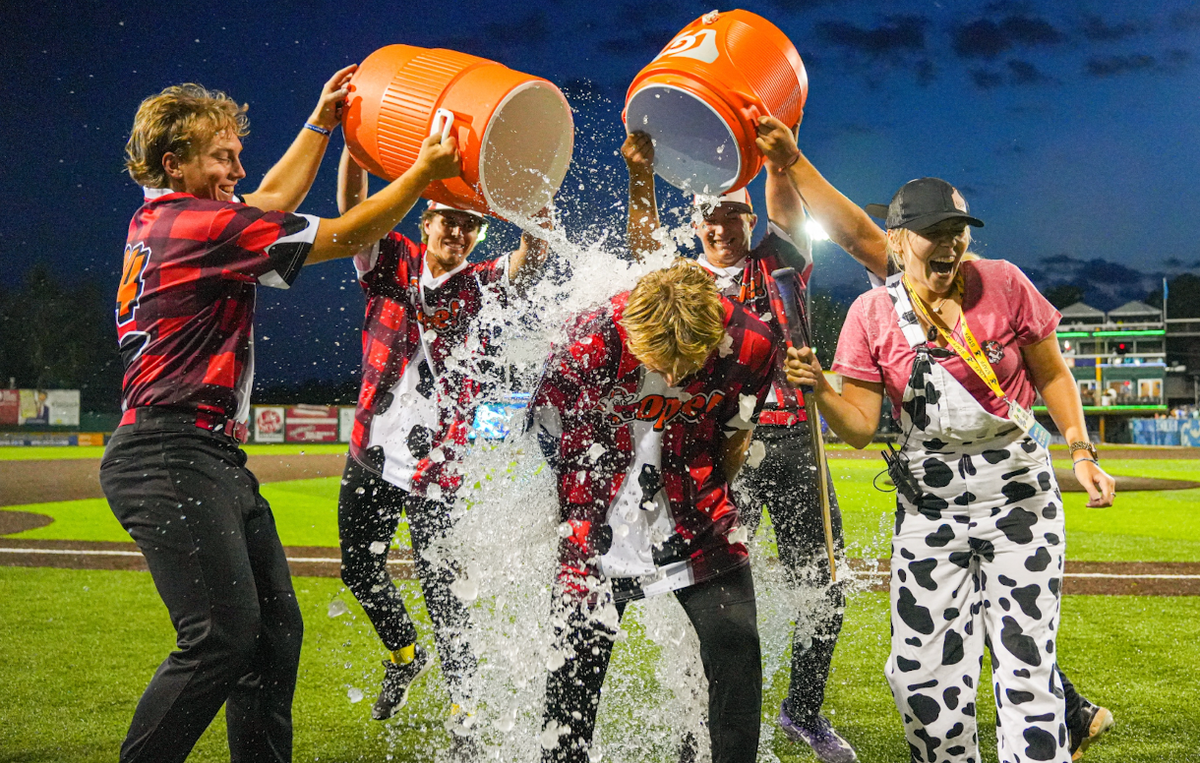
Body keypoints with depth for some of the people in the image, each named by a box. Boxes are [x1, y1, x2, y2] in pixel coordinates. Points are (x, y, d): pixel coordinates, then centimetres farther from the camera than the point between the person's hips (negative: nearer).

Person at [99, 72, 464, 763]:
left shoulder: (161, 219, 16)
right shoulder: (198, 223, -12)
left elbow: (270, 204, 32)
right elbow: (344, 238, -10)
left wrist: (321, 122, 35)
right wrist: (423, 173, -3)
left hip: (216, 460, 10)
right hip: (174, 458, -10)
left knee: (276, 624, 10)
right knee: (222, 635, -14)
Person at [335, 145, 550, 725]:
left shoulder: (484, 285, -3)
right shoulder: (395, 264, 2)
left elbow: (534, 253, -21)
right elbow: (352, 208, -11)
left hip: (436, 468, -4)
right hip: (372, 456, 4)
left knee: (439, 586, -2)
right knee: (358, 569, 17)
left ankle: (466, 705, 14)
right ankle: (404, 654, 44)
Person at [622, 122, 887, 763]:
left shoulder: (778, 264, 11)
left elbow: (787, 213, -6)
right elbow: (644, 246, -9)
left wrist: (777, 161, -25)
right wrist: (640, 176, -25)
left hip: (793, 438, 2)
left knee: (823, 588, 7)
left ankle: (805, 711, 26)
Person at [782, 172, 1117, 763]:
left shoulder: (1003, 284, -4)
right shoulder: (872, 314, -2)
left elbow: (1052, 375, 7)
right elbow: (860, 427, -4)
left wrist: (1081, 453, -2)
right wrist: (817, 389, -22)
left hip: (1019, 496, -1)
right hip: (928, 505, 1)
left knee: (1026, 662, -5)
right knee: (924, 674, 1)